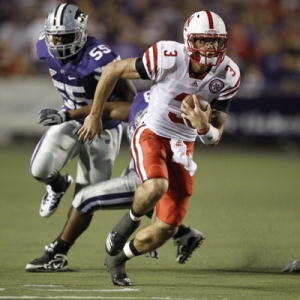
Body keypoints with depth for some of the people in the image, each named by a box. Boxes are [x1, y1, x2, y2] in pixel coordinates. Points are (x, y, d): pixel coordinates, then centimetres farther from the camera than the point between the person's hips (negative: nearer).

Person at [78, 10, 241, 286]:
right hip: (152, 135, -4)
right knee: (156, 188, -37)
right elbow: (113, 70, -11)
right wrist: (94, 116, -3)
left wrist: (204, 128, -33)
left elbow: (215, 138, -8)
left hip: (183, 147, 4)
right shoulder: (168, 58, -25)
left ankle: (117, 260, 30)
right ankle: (131, 219, -3)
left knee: (167, 229, 3)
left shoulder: (228, 75, -13)